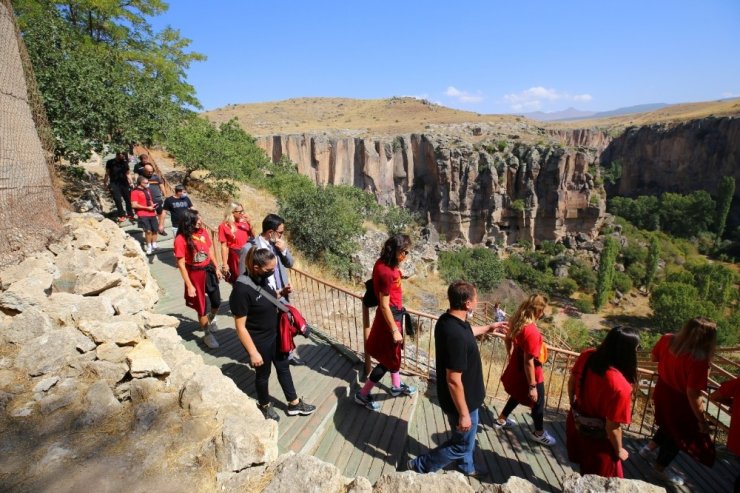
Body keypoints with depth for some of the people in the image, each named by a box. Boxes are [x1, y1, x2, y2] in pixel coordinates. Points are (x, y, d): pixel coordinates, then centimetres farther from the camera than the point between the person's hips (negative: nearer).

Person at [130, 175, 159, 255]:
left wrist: (153, 206, 7)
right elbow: (134, 205, -14)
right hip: (143, 215, -7)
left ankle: (154, 246, 19)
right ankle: (149, 247, 2)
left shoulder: (147, 190, 16)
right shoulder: (135, 192, -7)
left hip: (152, 214, 7)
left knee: (154, 230, 6)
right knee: (148, 231, -12)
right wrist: (147, 208, -14)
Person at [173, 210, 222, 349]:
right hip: (195, 274, -5)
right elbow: (181, 265, -15)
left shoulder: (203, 231, -5)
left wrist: (217, 268, 10)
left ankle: (211, 319, 50)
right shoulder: (181, 239, -19)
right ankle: (207, 335, 29)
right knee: (201, 307, 9)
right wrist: (189, 286, -14)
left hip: (209, 270, 5)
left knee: (217, 302, 16)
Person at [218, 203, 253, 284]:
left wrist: (249, 223, -5)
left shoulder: (244, 222, 2)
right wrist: (225, 264, -10)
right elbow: (224, 246, -8)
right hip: (235, 257, -3)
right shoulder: (224, 226, -7)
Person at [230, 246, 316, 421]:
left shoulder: (262, 278, -8)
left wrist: (281, 293, -7)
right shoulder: (242, 290, -31)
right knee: (263, 374, 18)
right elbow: (240, 327, -24)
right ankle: (265, 405, 45)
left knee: (284, 367, 20)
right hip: (259, 341, -7)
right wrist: (253, 353, -20)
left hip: (275, 334, 7)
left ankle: (294, 404, 40)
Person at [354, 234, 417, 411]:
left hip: (394, 313, 9)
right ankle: (362, 394, 19)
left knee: (394, 352, 25)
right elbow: (384, 306, -24)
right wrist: (394, 330, -19)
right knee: (389, 358, 6)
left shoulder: (384, 263, -2)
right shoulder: (386, 272, -30)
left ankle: (396, 386, 45)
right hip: (389, 316, -9)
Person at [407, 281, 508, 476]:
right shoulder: (456, 335, -38)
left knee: (465, 438, 31)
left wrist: (488, 328, 28)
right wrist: (463, 414, -20)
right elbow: (453, 380, -31)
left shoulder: (448, 319, -7)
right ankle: (419, 466, 29)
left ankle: (466, 467, 55)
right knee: (462, 444, 16)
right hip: (462, 400, -9)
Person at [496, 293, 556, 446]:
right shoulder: (532, 332, -35)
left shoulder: (516, 321, -9)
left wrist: (511, 354, 26)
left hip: (516, 368, 8)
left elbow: (508, 339, 9)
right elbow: (528, 362, -30)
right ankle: (539, 434, 41)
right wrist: (532, 386, -21)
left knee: (517, 395, 30)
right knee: (538, 402, 18)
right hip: (529, 373, -8)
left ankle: (501, 420, 47)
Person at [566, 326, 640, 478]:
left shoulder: (587, 356, -19)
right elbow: (612, 427, -26)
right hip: (597, 436, -6)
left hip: (575, 422, 6)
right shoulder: (620, 386, -38)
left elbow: (571, 382, -1)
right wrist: (619, 450, -6)